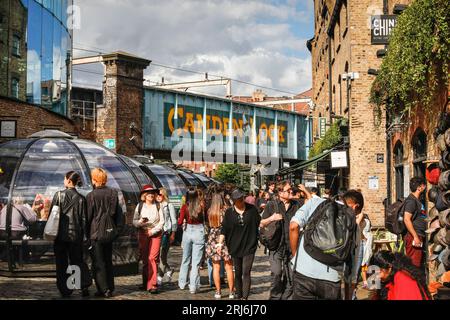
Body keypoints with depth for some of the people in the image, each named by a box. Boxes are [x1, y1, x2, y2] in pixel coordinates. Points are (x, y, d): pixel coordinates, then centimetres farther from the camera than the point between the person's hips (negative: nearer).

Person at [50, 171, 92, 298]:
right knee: (77, 260, 13)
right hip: (76, 235, 2)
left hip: (60, 234, -2)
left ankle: (65, 290, 8)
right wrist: (84, 236, 5)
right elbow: (83, 219, 1)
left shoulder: (59, 195, -5)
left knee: (61, 263, 7)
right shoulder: (81, 198, 0)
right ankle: (84, 286, 0)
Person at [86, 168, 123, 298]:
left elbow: (88, 216, -9)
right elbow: (118, 213, 5)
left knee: (98, 262, 2)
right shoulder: (113, 193, 1)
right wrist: (117, 228, 13)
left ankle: (104, 289, -2)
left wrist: (86, 232, 2)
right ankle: (110, 288, 18)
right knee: (108, 261, 15)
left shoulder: (91, 196, -13)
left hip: (96, 233, -5)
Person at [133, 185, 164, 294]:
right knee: (144, 259, 5)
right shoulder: (140, 206, 8)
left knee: (153, 258, -11)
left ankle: (152, 285, -13)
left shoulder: (158, 206, 4)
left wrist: (153, 231, -9)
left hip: (156, 234, -2)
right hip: (142, 234, 2)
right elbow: (134, 221, 5)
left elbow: (162, 221, 1)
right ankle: (145, 282, 17)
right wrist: (140, 222, -17)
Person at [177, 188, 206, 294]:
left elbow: (180, 222, -9)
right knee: (196, 262, 2)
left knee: (185, 260, 18)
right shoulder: (202, 207, -6)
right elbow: (206, 219, 1)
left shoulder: (185, 207, -5)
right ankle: (193, 287, 1)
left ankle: (182, 283, 27)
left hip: (188, 232, 2)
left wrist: (178, 221, 14)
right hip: (199, 232, -1)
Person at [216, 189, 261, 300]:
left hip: (249, 246, -2)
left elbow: (259, 222, 9)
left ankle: (245, 297, -9)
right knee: (238, 273, 13)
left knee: (246, 273, -9)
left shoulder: (251, 209, -3)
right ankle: (238, 295, 26)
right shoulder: (229, 212, -1)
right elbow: (224, 229, -1)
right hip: (235, 247, 2)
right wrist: (220, 243, -7)